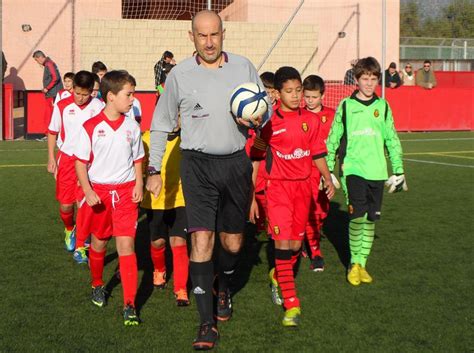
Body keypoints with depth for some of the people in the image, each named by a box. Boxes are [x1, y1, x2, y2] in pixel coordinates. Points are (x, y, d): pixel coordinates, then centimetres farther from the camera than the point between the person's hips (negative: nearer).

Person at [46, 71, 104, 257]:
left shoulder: (99, 107, -6)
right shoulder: (62, 106, -4)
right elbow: (52, 132, 7)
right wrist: (51, 158, 3)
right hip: (66, 159, 1)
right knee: (65, 204, 4)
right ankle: (69, 230, 37)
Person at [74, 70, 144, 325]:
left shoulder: (132, 127, 1)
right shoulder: (91, 127, -8)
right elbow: (80, 162, -4)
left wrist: (139, 185, -1)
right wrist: (88, 192, -13)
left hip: (125, 192, 1)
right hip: (98, 192, -1)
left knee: (126, 244, -8)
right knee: (98, 243, 15)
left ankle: (129, 305, -8)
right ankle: (97, 285, 43)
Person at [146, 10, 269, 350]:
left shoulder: (244, 67, 3)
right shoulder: (179, 74, -1)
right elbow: (161, 124, 7)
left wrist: (257, 120, -10)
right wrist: (154, 169, 3)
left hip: (237, 162, 2)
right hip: (198, 165, -2)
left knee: (233, 242, 13)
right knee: (202, 240, -12)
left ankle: (224, 287, 45)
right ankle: (207, 323, -4)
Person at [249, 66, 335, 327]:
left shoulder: (311, 120, 5)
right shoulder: (269, 122, -6)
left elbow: (317, 153, 12)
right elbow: (255, 159, -2)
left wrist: (328, 178, 3)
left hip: (303, 186, 4)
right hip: (278, 187, -4)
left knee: (296, 244, 9)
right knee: (283, 243, -11)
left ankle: (279, 276, 40)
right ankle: (292, 305, -8)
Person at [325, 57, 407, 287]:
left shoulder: (383, 107, 8)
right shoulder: (346, 106, 2)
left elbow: (392, 140, 14)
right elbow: (333, 139, 7)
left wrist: (398, 170, 12)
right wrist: (328, 169, 6)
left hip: (377, 171, 3)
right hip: (353, 168, -3)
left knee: (371, 219, 6)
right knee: (357, 215, -16)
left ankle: (362, 263, 20)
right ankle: (354, 263, 1)